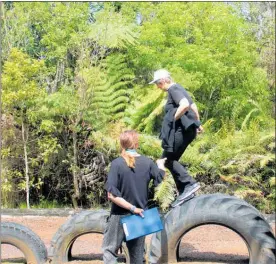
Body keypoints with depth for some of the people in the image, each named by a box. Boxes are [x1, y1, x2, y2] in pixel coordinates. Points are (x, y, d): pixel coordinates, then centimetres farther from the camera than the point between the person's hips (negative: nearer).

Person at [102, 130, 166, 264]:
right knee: (137, 253, 17)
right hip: (140, 216, 4)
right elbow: (160, 177, 12)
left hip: (120, 216, -3)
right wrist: (160, 164, 31)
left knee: (110, 250, 9)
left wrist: (132, 208, -14)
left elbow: (111, 194, -20)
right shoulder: (147, 162, -6)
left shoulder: (117, 163, -15)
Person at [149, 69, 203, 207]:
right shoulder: (177, 89, 20)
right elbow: (193, 106, 26)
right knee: (172, 160, 12)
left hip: (182, 129, -10)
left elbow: (185, 105, -29)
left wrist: (173, 118, -17)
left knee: (167, 160, -6)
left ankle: (190, 184, -10)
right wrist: (197, 123, 29)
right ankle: (184, 191, 13)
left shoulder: (173, 89, -11)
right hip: (184, 129, 10)